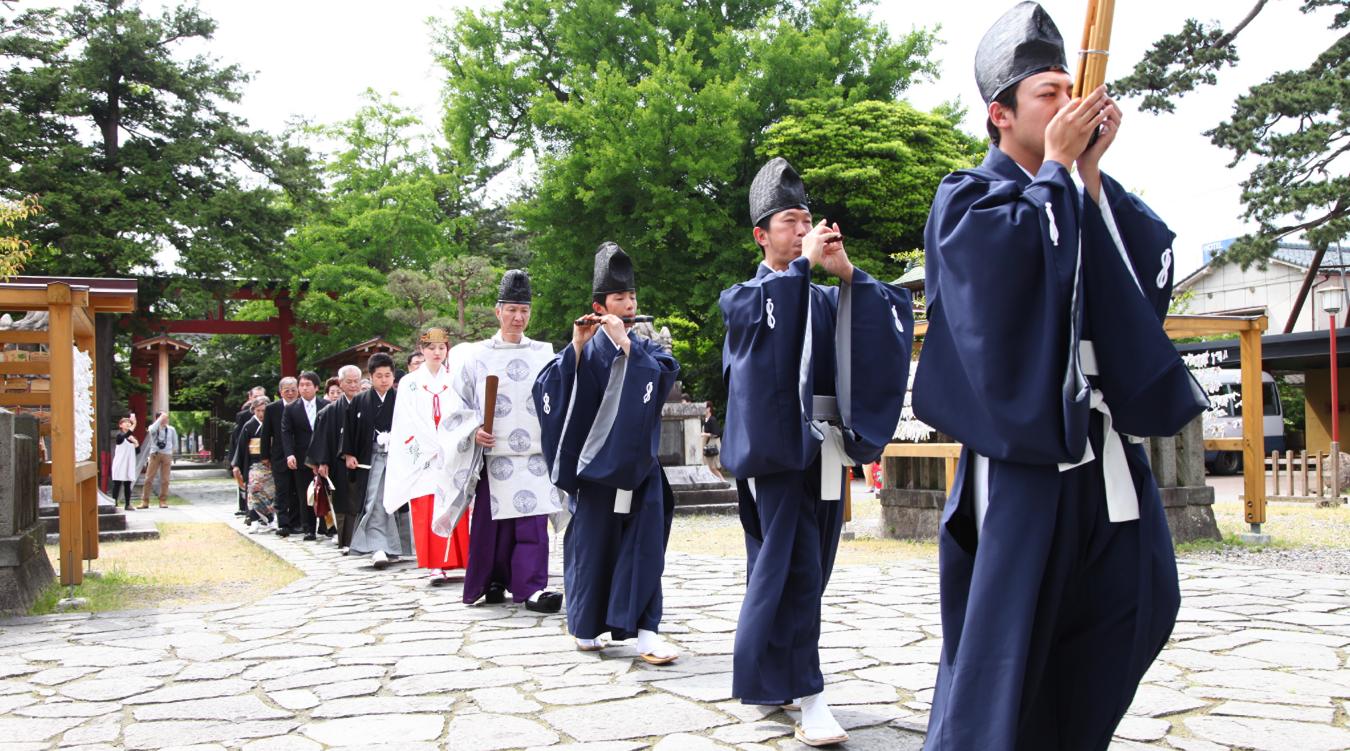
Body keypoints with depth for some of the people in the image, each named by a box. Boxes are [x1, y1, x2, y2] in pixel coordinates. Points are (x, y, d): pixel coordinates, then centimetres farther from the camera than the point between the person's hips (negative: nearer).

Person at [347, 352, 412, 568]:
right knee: (375, 504, -9)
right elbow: (350, 430, 7)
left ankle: (393, 548, 21)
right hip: (371, 459, 0)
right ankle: (378, 549, -15)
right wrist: (349, 455, -1)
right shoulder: (359, 402, 4)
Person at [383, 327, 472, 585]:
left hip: (454, 455, 1)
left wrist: (447, 449, -9)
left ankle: (463, 562, 1)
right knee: (427, 512, -6)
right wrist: (435, 449, -9)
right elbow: (410, 422, 0)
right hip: (423, 457, -1)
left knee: (456, 511, -3)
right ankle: (436, 566, -6)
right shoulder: (409, 383, 7)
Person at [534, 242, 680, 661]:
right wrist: (577, 346, -19)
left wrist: (624, 341, -17)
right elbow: (549, 388, -10)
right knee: (592, 544, 3)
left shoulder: (648, 349, 11)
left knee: (645, 545, -6)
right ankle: (585, 626, 19)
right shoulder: (583, 350, 4)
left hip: (639, 464, 2)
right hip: (594, 464, -2)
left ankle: (645, 632, -7)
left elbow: (664, 376, -12)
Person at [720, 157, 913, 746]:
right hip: (776, 444, -5)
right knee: (794, 568, -14)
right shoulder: (744, 295, 7)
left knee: (807, 569, 9)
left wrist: (847, 272, -9)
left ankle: (766, 674, 23)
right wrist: (804, 262, -11)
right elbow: (758, 305, -19)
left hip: (825, 448, 5)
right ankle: (807, 696, -10)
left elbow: (897, 311, 4)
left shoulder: (827, 301, 18)